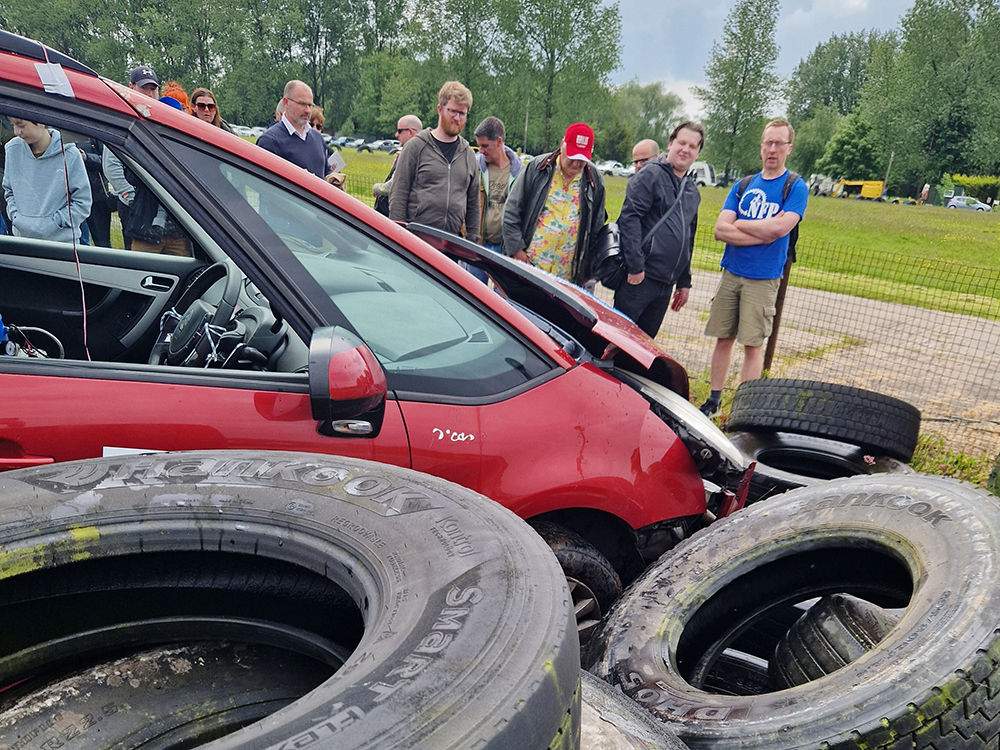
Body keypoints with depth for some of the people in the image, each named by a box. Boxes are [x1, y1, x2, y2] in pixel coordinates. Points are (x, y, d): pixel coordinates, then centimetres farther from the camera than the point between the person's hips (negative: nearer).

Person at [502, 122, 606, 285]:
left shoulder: (595, 180, 5)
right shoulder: (537, 167, -1)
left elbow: (597, 227, 12)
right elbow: (511, 211, 1)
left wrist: (587, 271, 9)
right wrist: (516, 249, -6)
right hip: (529, 265, -1)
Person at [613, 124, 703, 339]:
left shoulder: (692, 191, 18)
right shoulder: (651, 174, -4)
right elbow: (629, 217, -15)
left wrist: (684, 281, 21)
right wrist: (636, 266, -21)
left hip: (666, 284, 7)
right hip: (640, 276, -7)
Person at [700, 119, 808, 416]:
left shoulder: (796, 187, 0)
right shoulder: (743, 186, 11)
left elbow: (780, 228, -17)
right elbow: (720, 230, -1)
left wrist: (739, 224, -5)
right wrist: (764, 232, -12)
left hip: (763, 279, -4)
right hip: (731, 273, 4)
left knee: (752, 344, -2)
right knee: (723, 338, 8)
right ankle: (714, 400, 19)